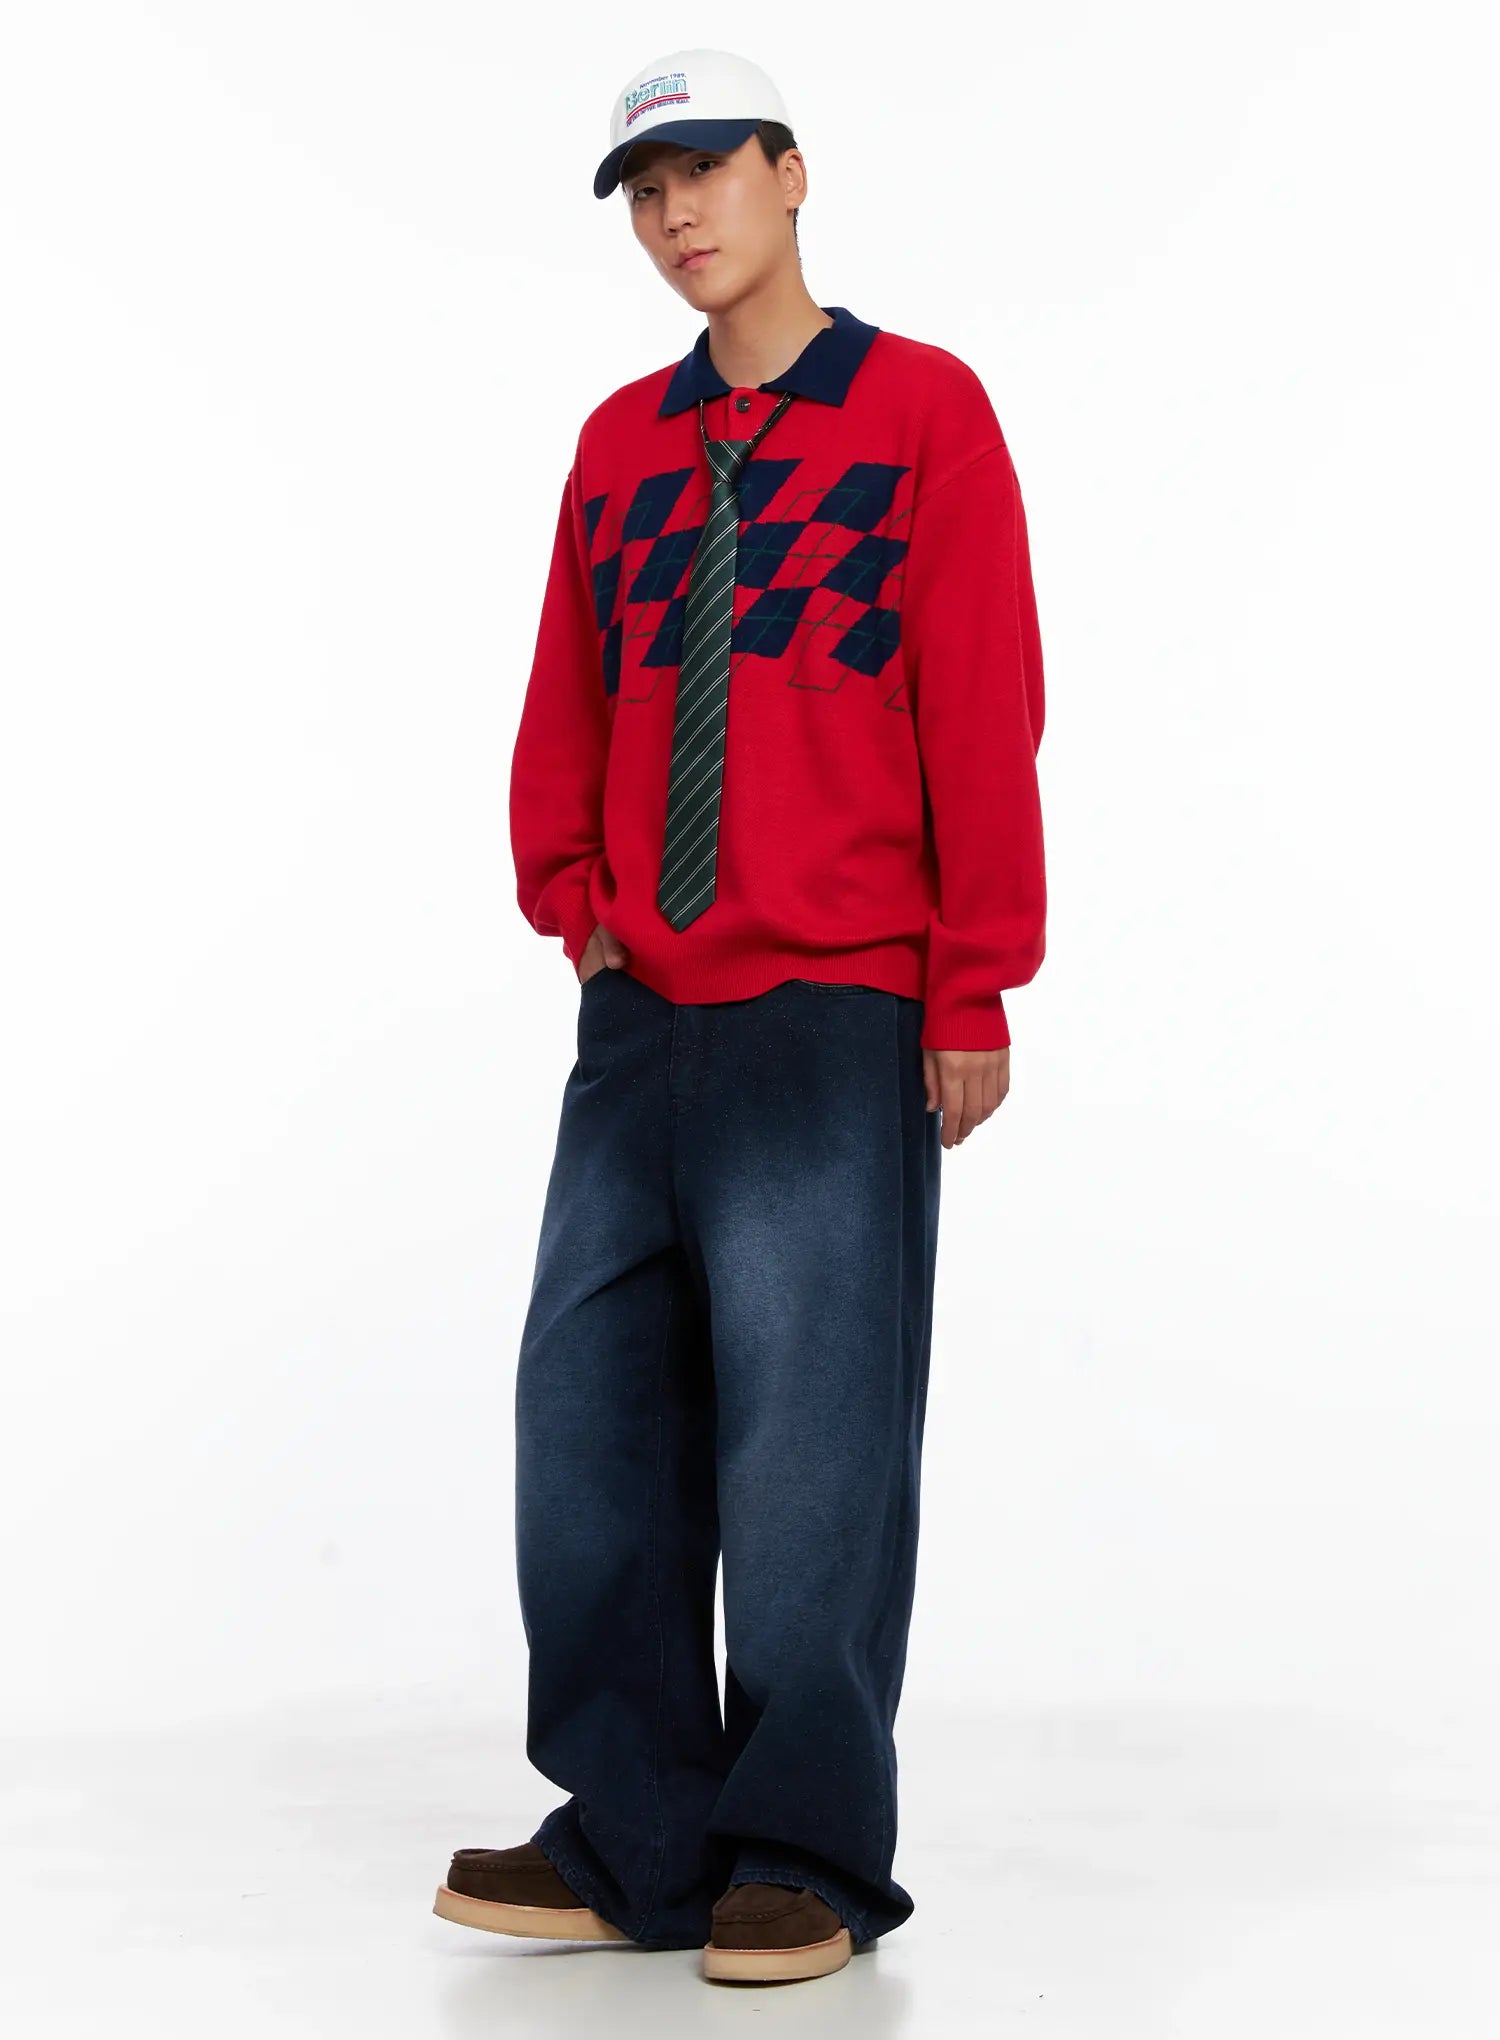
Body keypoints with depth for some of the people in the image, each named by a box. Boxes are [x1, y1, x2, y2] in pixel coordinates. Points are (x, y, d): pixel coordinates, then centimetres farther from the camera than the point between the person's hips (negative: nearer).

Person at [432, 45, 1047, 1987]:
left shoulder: (922, 408, 0)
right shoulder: (620, 442, 15)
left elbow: (986, 710, -4)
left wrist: (974, 989, -7)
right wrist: (576, 912, 7)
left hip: (837, 1011, -5)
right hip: (642, 1021, 6)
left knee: (808, 1427, -4)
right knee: (595, 1409, 3)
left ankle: (807, 1860, 5)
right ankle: (633, 1839, 11)